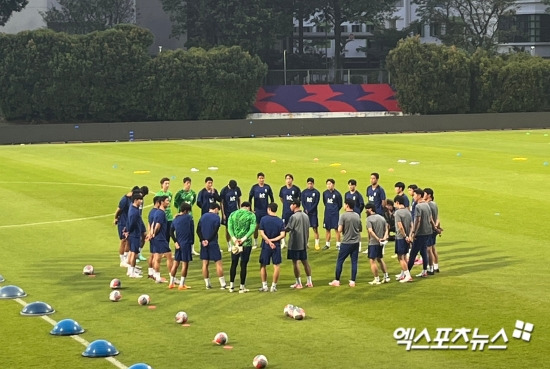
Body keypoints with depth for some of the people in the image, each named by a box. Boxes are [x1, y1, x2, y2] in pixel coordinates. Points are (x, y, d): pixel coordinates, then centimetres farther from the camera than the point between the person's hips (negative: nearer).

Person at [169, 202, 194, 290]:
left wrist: (175, 242, 1)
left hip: (178, 244, 6)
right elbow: (192, 231, -5)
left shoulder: (175, 219, 7)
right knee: (185, 264, 1)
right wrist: (192, 241, 5)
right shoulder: (188, 217, -8)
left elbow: (171, 232, 2)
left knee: (175, 263, 13)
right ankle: (182, 285, 2)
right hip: (187, 243, -6)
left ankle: (171, 283, 19)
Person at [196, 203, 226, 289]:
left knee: (205, 264, 8)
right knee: (218, 263, -1)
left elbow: (198, 230, 1)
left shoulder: (203, 216, 8)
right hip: (213, 243, -5)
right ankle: (223, 284, -3)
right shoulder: (216, 217, -6)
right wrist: (208, 240, -11)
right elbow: (215, 231, -15)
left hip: (204, 244, 5)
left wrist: (202, 240, -8)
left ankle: (207, 284, 10)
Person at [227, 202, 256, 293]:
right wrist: (244, 238, -16)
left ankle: (231, 286, 13)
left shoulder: (233, 214, 8)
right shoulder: (251, 215, -1)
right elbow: (252, 229, -12)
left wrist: (234, 238, -11)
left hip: (235, 243, 3)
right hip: (246, 243, -3)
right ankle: (242, 287, 5)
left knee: (234, 264, 13)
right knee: (243, 265, 2)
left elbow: (229, 228, -3)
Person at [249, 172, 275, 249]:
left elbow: (271, 198, 9)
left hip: (266, 210, 1)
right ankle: (255, 243, 12)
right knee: (256, 226, 3)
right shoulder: (254, 187, -1)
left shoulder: (267, 187, 1)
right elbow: (250, 198, 3)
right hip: (257, 210, -1)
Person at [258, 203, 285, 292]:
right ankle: (273, 286, 5)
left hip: (266, 246, -1)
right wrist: (273, 240, -7)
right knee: (276, 266, 6)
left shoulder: (263, 219, -5)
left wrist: (269, 241, -12)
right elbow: (282, 235, -9)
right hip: (276, 246, 1)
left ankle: (264, 286, 12)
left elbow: (262, 233, -12)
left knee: (263, 265, 12)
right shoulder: (280, 221, -1)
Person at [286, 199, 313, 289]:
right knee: (305, 262, 13)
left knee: (295, 262, 0)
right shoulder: (306, 216, 8)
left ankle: (298, 283, 2)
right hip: (303, 243, 7)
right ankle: (309, 281, 14)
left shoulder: (294, 217, -16)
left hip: (295, 244, -7)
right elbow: (307, 230, 13)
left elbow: (288, 229, -16)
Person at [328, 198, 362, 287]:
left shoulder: (343, 216, -13)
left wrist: (344, 230, 4)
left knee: (340, 261, 6)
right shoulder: (357, 216, 4)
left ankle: (336, 281, 8)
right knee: (354, 262, 6)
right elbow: (360, 229, 13)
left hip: (346, 243, -4)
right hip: (356, 242, 4)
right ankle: (352, 281, 6)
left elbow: (339, 230, -16)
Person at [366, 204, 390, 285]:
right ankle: (386, 276, 22)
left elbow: (370, 231, -22)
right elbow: (386, 230, 6)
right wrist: (384, 238, -8)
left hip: (373, 243, -8)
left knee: (372, 261, -3)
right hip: (381, 243, 8)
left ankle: (376, 279, -4)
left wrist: (377, 239, -21)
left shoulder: (369, 219, -11)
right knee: (380, 259, 22)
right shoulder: (382, 218, 11)